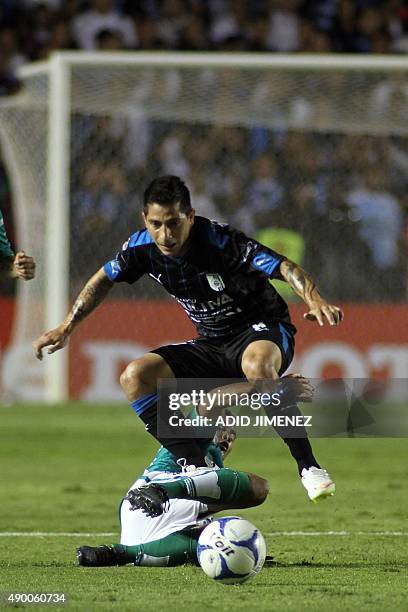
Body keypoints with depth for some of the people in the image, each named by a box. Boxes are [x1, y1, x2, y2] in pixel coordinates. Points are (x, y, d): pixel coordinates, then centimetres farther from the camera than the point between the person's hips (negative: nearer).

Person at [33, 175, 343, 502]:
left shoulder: (220, 241, -26)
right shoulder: (143, 246, -8)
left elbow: (285, 268, -36)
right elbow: (103, 279, 13)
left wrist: (315, 300, -55)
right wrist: (67, 327, 11)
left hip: (264, 331, -6)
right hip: (212, 345, 6)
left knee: (257, 364, -42)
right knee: (135, 377, -13)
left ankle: (308, 466, -34)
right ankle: (199, 469, -17)